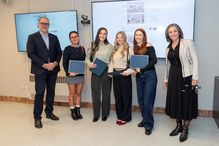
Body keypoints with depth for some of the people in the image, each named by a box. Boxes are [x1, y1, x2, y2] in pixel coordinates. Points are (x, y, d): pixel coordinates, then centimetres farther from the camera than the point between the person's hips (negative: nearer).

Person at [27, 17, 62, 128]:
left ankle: (49, 112, 25)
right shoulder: (32, 37, 0)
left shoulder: (54, 38, 12)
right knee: (39, 93, -3)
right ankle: (37, 117, 7)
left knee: (51, 92, 11)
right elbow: (30, 54, -8)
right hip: (40, 70, -4)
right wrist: (44, 65, -16)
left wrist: (55, 63, -9)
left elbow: (59, 52, 10)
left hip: (53, 69, 4)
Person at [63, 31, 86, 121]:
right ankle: (72, 112, 19)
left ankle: (78, 111, 24)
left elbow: (84, 61, 9)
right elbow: (64, 63, -7)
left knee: (78, 93, 11)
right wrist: (68, 72, -19)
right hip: (71, 75, -3)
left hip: (81, 75, 4)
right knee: (72, 94, 7)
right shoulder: (67, 49, -5)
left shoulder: (82, 48, 7)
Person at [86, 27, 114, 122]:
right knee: (95, 93, 5)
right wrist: (89, 64, -10)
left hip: (106, 72, -1)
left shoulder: (110, 46, 0)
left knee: (106, 93, 9)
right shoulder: (93, 45, 5)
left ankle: (105, 114, 23)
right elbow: (88, 57, 10)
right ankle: (96, 114, 18)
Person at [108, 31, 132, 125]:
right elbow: (112, 62, 15)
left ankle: (125, 117, 16)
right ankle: (119, 116, 24)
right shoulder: (115, 49, 14)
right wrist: (110, 71, 2)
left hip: (124, 74, -6)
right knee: (117, 96, 11)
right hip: (115, 75, 6)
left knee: (126, 96, 4)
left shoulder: (128, 49, -8)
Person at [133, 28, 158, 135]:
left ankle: (148, 125, 10)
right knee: (140, 100, 11)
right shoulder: (135, 48, 10)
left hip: (149, 75, -6)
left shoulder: (149, 47, -8)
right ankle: (145, 119, 29)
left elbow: (154, 60, -16)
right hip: (139, 76, 6)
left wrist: (142, 69, -18)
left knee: (147, 101, -5)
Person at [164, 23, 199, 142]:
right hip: (173, 77, 6)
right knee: (175, 101, 10)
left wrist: (195, 77, -16)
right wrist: (166, 78, 17)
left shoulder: (187, 43, -5)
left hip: (186, 77, -5)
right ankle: (178, 126, 27)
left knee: (186, 102, 3)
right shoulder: (168, 48, 11)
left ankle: (185, 129, 18)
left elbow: (195, 60, -9)